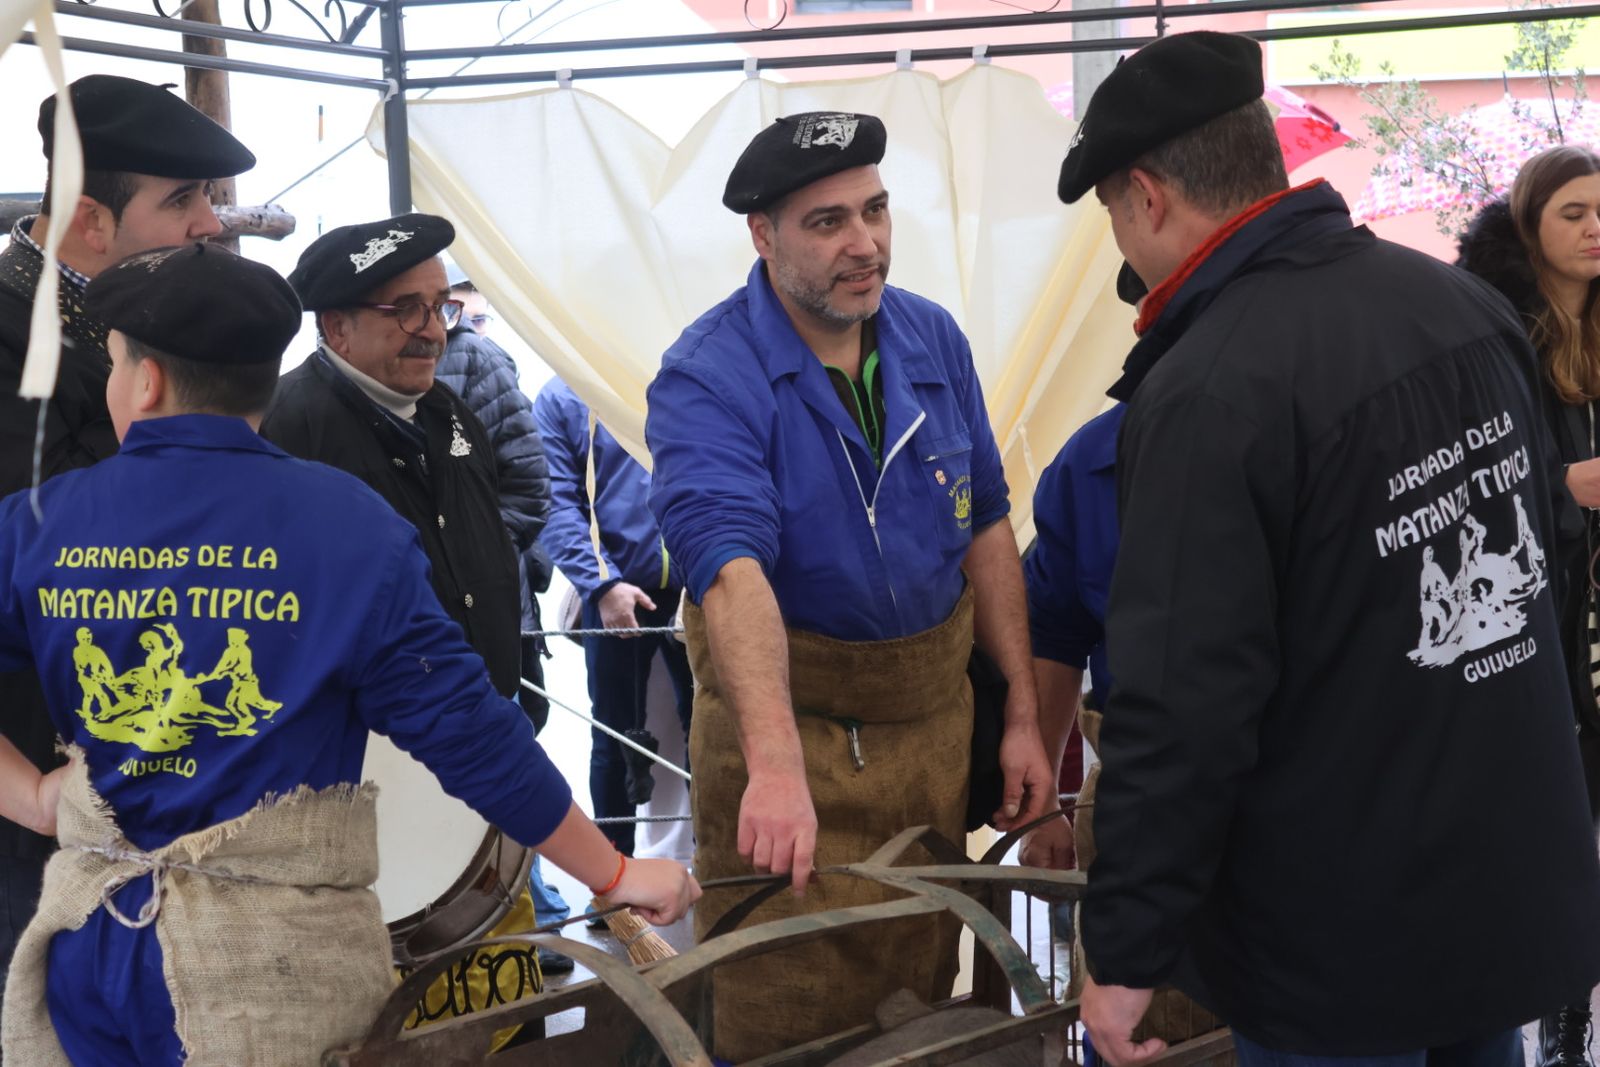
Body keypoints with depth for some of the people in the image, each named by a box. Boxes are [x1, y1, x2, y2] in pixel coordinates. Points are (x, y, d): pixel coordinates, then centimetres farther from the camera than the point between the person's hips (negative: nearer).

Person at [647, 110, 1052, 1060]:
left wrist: (1023, 715, 5)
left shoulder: (934, 339, 1)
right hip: (785, 707, -5)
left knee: (924, 982, 17)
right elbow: (732, 567, -33)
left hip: (936, 713, 5)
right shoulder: (707, 380, -18)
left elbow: (985, 526, 8)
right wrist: (778, 765, -46)